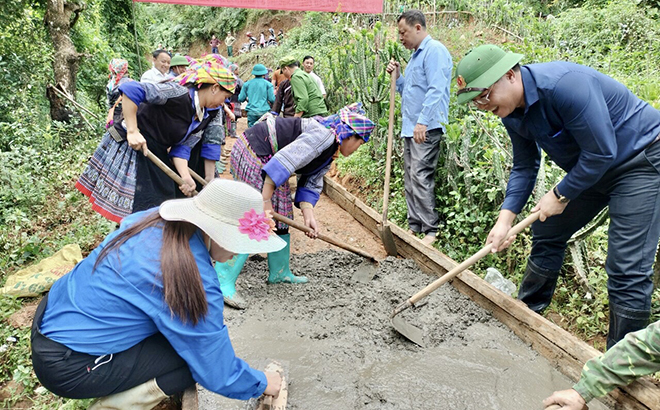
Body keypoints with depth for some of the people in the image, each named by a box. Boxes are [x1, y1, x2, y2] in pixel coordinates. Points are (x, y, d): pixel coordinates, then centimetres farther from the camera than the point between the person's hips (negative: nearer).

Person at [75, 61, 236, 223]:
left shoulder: (204, 117, 3)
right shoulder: (179, 94, -23)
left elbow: (182, 148, -4)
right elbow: (131, 89, -30)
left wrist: (185, 177, -21)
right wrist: (132, 131, -30)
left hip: (155, 154, 8)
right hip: (128, 147, -8)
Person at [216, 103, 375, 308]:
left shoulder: (329, 154, 12)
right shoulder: (324, 134, -21)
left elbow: (311, 184, 8)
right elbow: (283, 160, -28)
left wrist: (308, 215, -8)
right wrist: (265, 199, -25)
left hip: (264, 160, 11)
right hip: (252, 153, -11)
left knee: (282, 214, 14)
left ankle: (279, 272, 27)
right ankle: (223, 282, -13)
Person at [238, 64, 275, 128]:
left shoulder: (247, 84, 6)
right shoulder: (268, 84, 1)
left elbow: (240, 99, 7)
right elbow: (272, 99, -3)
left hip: (251, 112, 1)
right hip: (264, 111, -1)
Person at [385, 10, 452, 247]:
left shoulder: (434, 50, -9)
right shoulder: (415, 55, 22)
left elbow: (436, 90, -20)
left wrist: (422, 121, -26)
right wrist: (397, 76, 12)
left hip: (426, 128, -10)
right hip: (410, 127, 10)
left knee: (420, 177, -13)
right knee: (410, 178, 10)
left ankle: (431, 230, -7)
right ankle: (414, 225, 16)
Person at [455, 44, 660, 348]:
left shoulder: (564, 85, -33)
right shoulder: (512, 112, -6)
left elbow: (601, 152, -29)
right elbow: (524, 167, 3)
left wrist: (561, 195, -17)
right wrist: (505, 218, -7)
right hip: (589, 166, 9)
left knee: (627, 269, -12)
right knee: (547, 234, 13)